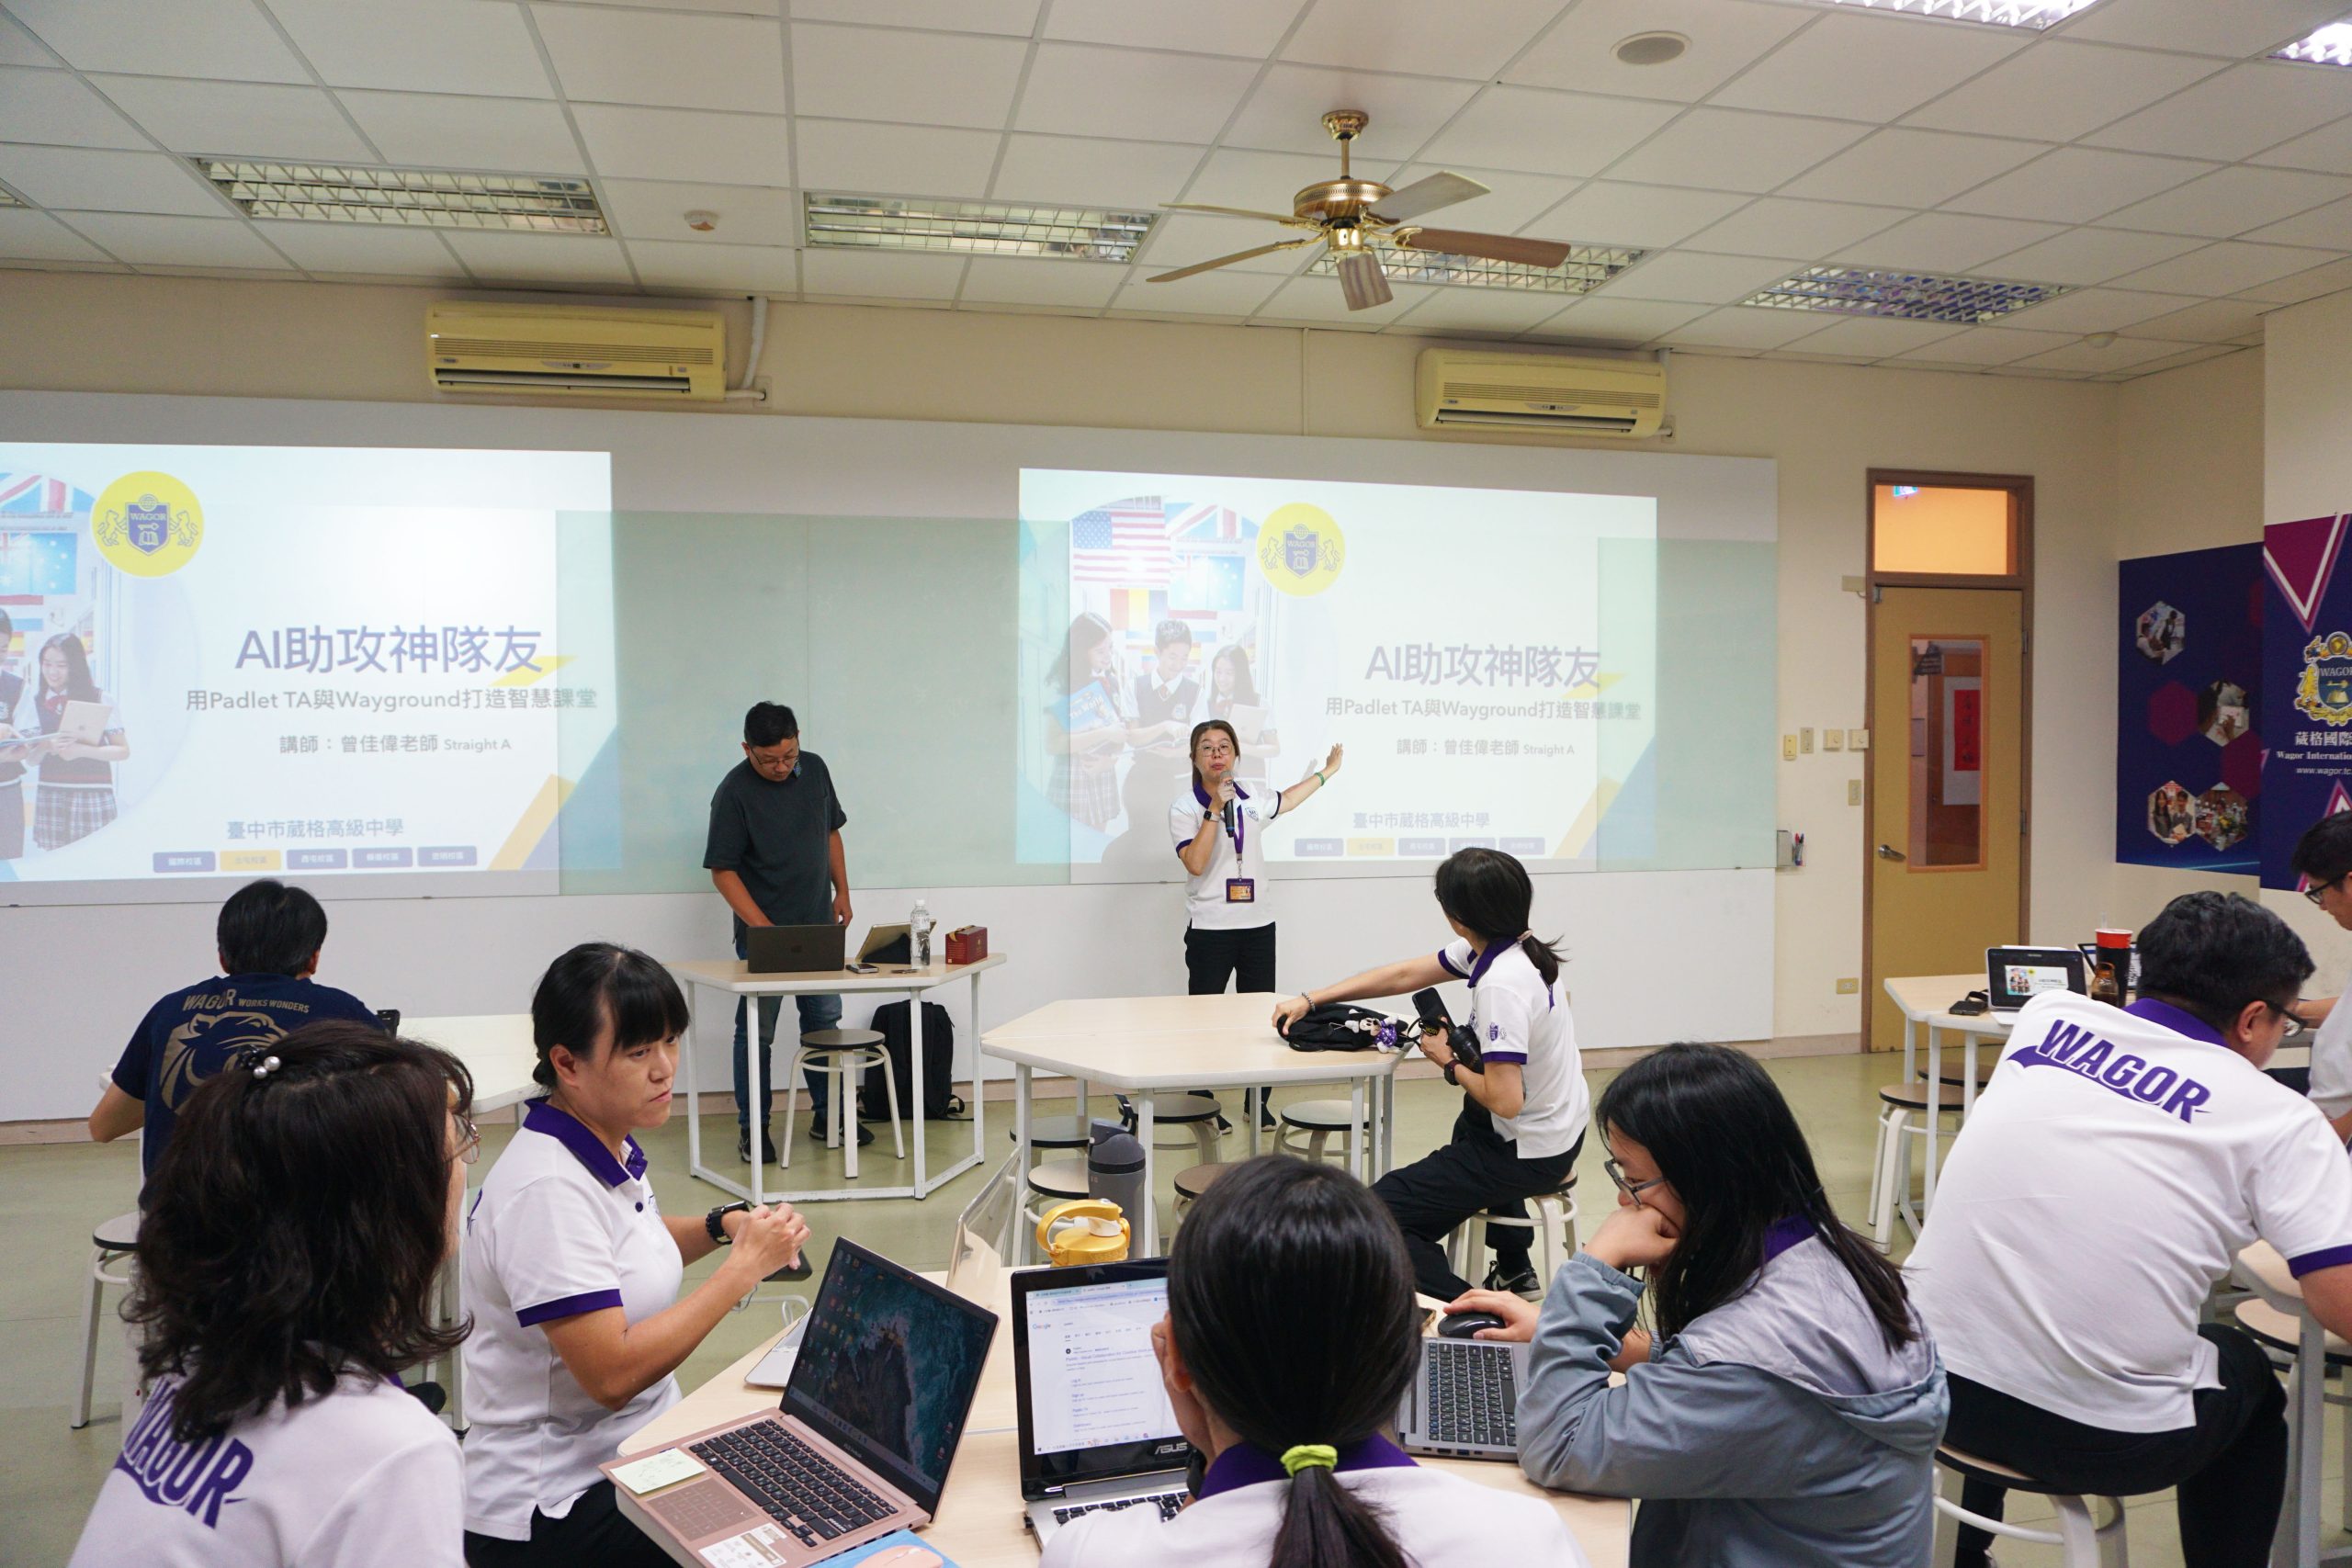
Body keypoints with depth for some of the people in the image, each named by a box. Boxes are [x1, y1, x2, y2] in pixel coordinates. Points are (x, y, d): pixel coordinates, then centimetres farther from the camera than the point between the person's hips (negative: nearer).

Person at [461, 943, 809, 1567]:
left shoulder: (609, 1147, 2)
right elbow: (612, 1374, -27)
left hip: (636, 1448, 8)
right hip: (553, 1512, -8)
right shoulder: (545, 1190, -24)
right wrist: (744, 1267, -23)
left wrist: (724, 1225, 5)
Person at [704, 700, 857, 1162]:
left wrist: (842, 891, 6)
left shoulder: (814, 769, 2)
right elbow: (723, 870, -14)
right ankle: (752, 1128, 14)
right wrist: (761, 925, -22)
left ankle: (827, 1116, 24)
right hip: (763, 933, -5)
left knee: (824, 1021, 12)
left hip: (818, 925, 5)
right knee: (756, 1031, 2)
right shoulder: (734, 792, -15)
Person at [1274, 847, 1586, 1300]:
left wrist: (1450, 1063, -12)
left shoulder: (1501, 984, -29)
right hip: (1560, 1130, 10)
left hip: (1530, 1155, -10)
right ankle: (1513, 1270, 43)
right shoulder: (1508, 948, -1)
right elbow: (1404, 975, 8)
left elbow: (1505, 1100, -31)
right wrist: (1310, 999, 8)